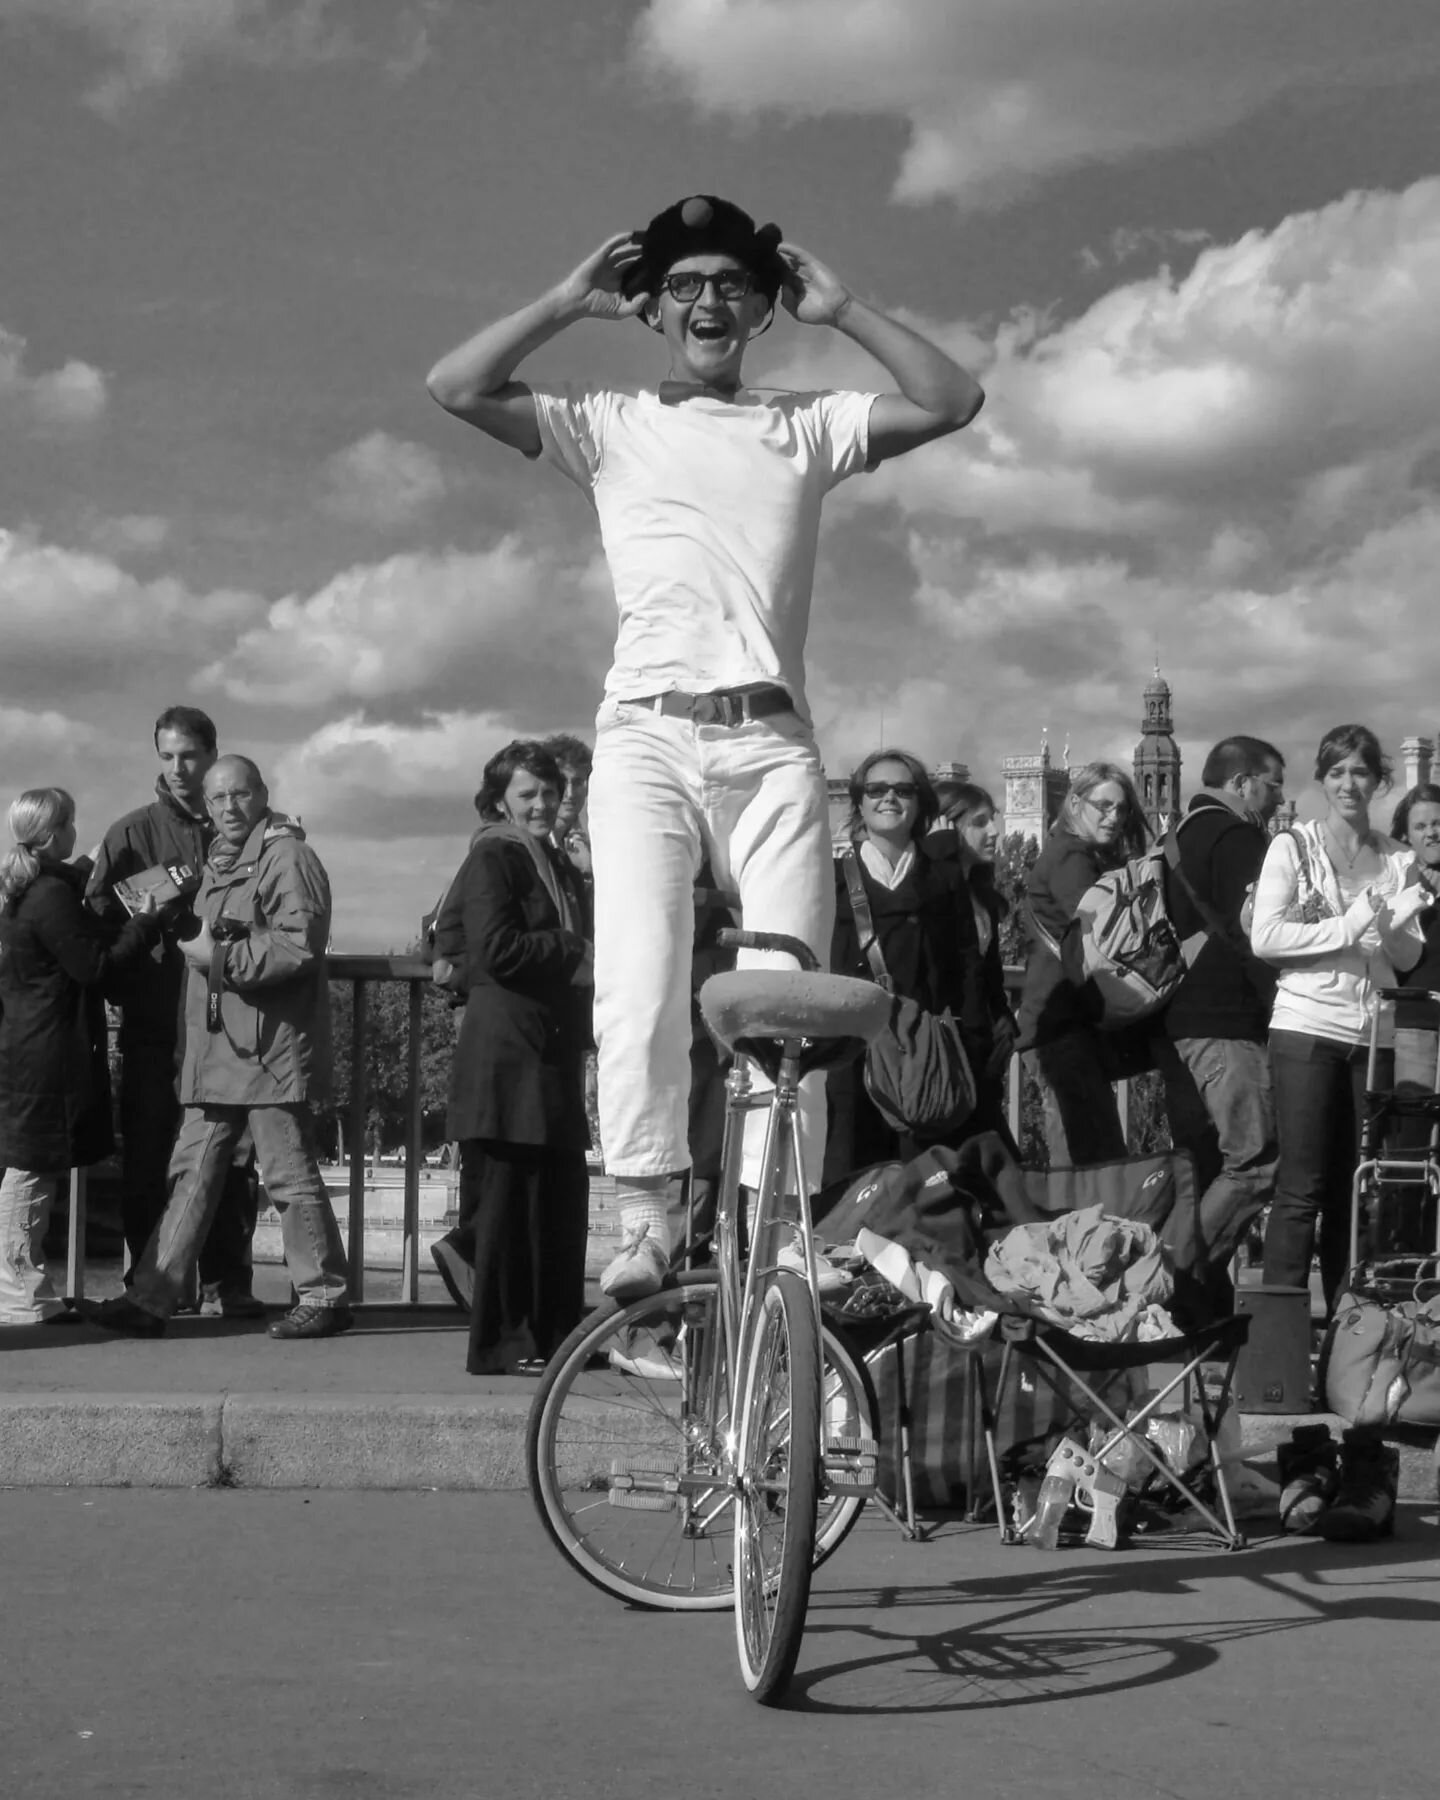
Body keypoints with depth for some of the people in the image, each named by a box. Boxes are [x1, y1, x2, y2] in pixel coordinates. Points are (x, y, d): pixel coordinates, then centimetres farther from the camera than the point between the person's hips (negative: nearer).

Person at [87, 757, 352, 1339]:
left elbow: (300, 946, -19)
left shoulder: (287, 858, -9)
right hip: (216, 1047, 9)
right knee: (191, 1173, 8)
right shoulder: (217, 864, 21)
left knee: (290, 1176, -2)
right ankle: (150, 1299, 9)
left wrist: (223, 958, -17)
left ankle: (325, 1297, 8)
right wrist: (192, 944, 11)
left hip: (272, 1046, -9)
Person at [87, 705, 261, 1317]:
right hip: (154, 1021, -1)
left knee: (230, 1158, 0)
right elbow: (95, 923, 4)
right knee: (147, 1157, 1)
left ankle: (224, 1283, 7)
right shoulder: (131, 834, 6)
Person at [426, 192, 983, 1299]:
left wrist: (840, 309, 9)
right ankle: (645, 1223, -10)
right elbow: (458, 388, 4)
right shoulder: (613, 425, 15)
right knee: (638, 989, -14)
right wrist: (568, 303, 6)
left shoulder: (806, 426, 19)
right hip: (648, 736, -1)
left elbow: (952, 402, 9)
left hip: (772, 741, 1)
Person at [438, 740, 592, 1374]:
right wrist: (573, 952, -9)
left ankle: (556, 1333, 16)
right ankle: (500, 1342, 0)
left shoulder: (559, 865, 22)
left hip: (555, 1056, 8)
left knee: (563, 1200, 8)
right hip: (506, 1055, -8)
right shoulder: (493, 856, -5)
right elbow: (494, 947, -17)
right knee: (505, 1200, -5)